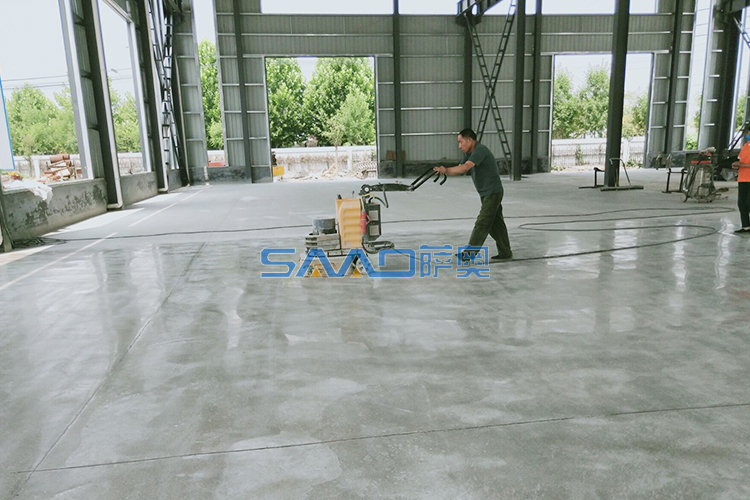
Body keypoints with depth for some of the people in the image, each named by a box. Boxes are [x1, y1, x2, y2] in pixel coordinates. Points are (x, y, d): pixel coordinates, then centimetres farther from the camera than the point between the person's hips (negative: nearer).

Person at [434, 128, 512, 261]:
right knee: (496, 224, 13)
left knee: (482, 224, -6)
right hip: (487, 193, 10)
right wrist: (445, 172, -13)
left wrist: (446, 170, -39)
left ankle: (470, 253, -2)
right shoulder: (469, 153, 12)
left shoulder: (481, 150, -19)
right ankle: (505, 253, 20)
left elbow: (465, 167, -33)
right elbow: (461, 169, 4)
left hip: (492, 193, -10)